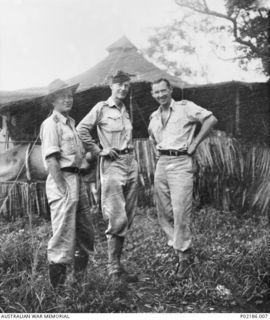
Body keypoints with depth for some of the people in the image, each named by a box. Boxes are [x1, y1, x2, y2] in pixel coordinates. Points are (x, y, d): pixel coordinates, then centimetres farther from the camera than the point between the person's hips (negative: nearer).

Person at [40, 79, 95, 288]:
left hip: (76, 177, 9)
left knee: (86, 232, 18)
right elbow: (51, 159, -18)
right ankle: (58, 285, 7)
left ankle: (81, 274, 35)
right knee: (64, 234, -5)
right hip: (62, 179, -9)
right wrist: (62, 188, -21)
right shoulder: (51, 124, -10)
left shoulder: (71, 122, 17)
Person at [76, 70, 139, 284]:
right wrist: (98, 151, -10)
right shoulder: (102, 108, -4)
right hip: (112, 165, -7)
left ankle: (117, 266, 18)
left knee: (127, 219, 8)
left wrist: (132, 158, 16)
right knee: (118, 219, -10)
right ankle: (114, 269, 2)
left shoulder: (125, 110, 16)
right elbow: (81, 130, -11)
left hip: (131, 164, 7)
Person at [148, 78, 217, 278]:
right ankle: (178, 244, 22)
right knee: (163, 212, 7)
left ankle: (184, 255, 2)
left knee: (180, 211, -10)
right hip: (161, 164, 7)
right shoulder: (154, 117, 16)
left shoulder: (185, 107, -3)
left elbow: (211, 119, -11)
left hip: (180, 162, -6)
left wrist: (195, 143, -11)